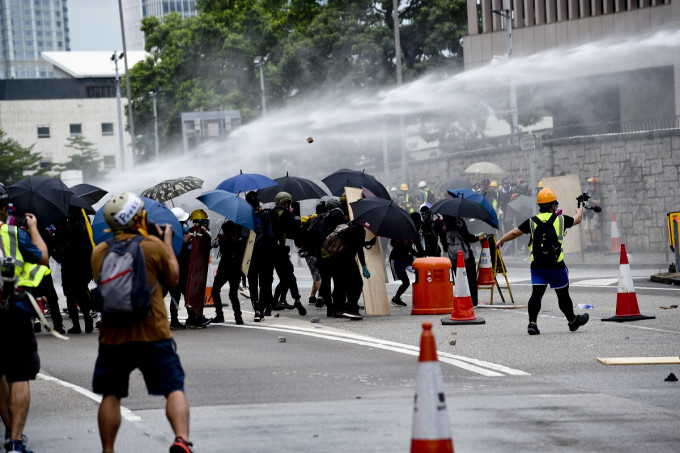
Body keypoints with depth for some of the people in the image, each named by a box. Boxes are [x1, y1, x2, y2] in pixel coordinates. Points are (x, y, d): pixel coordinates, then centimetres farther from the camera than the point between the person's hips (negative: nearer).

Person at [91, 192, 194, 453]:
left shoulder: (99, 252, 4)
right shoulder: (153, 245, -7)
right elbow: (173, 279, 7)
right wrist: (168, 242, 18)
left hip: (113, 336, 3)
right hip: (153, 334, -3)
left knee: (111, 395, 12)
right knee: (174, 389, 1)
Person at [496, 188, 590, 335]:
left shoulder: (532, 221, 3)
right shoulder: (561, 219, 1)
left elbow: (514, 233, 9)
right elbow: (577, 220, 21)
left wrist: (501, 241, 28)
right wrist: (579, 212, 46)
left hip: (537, 266, 1)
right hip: (556, 266, -1)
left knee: (536, 295, 0)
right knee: (563, 296, 12)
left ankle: (532, 323, -12)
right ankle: (573, 321, 29)